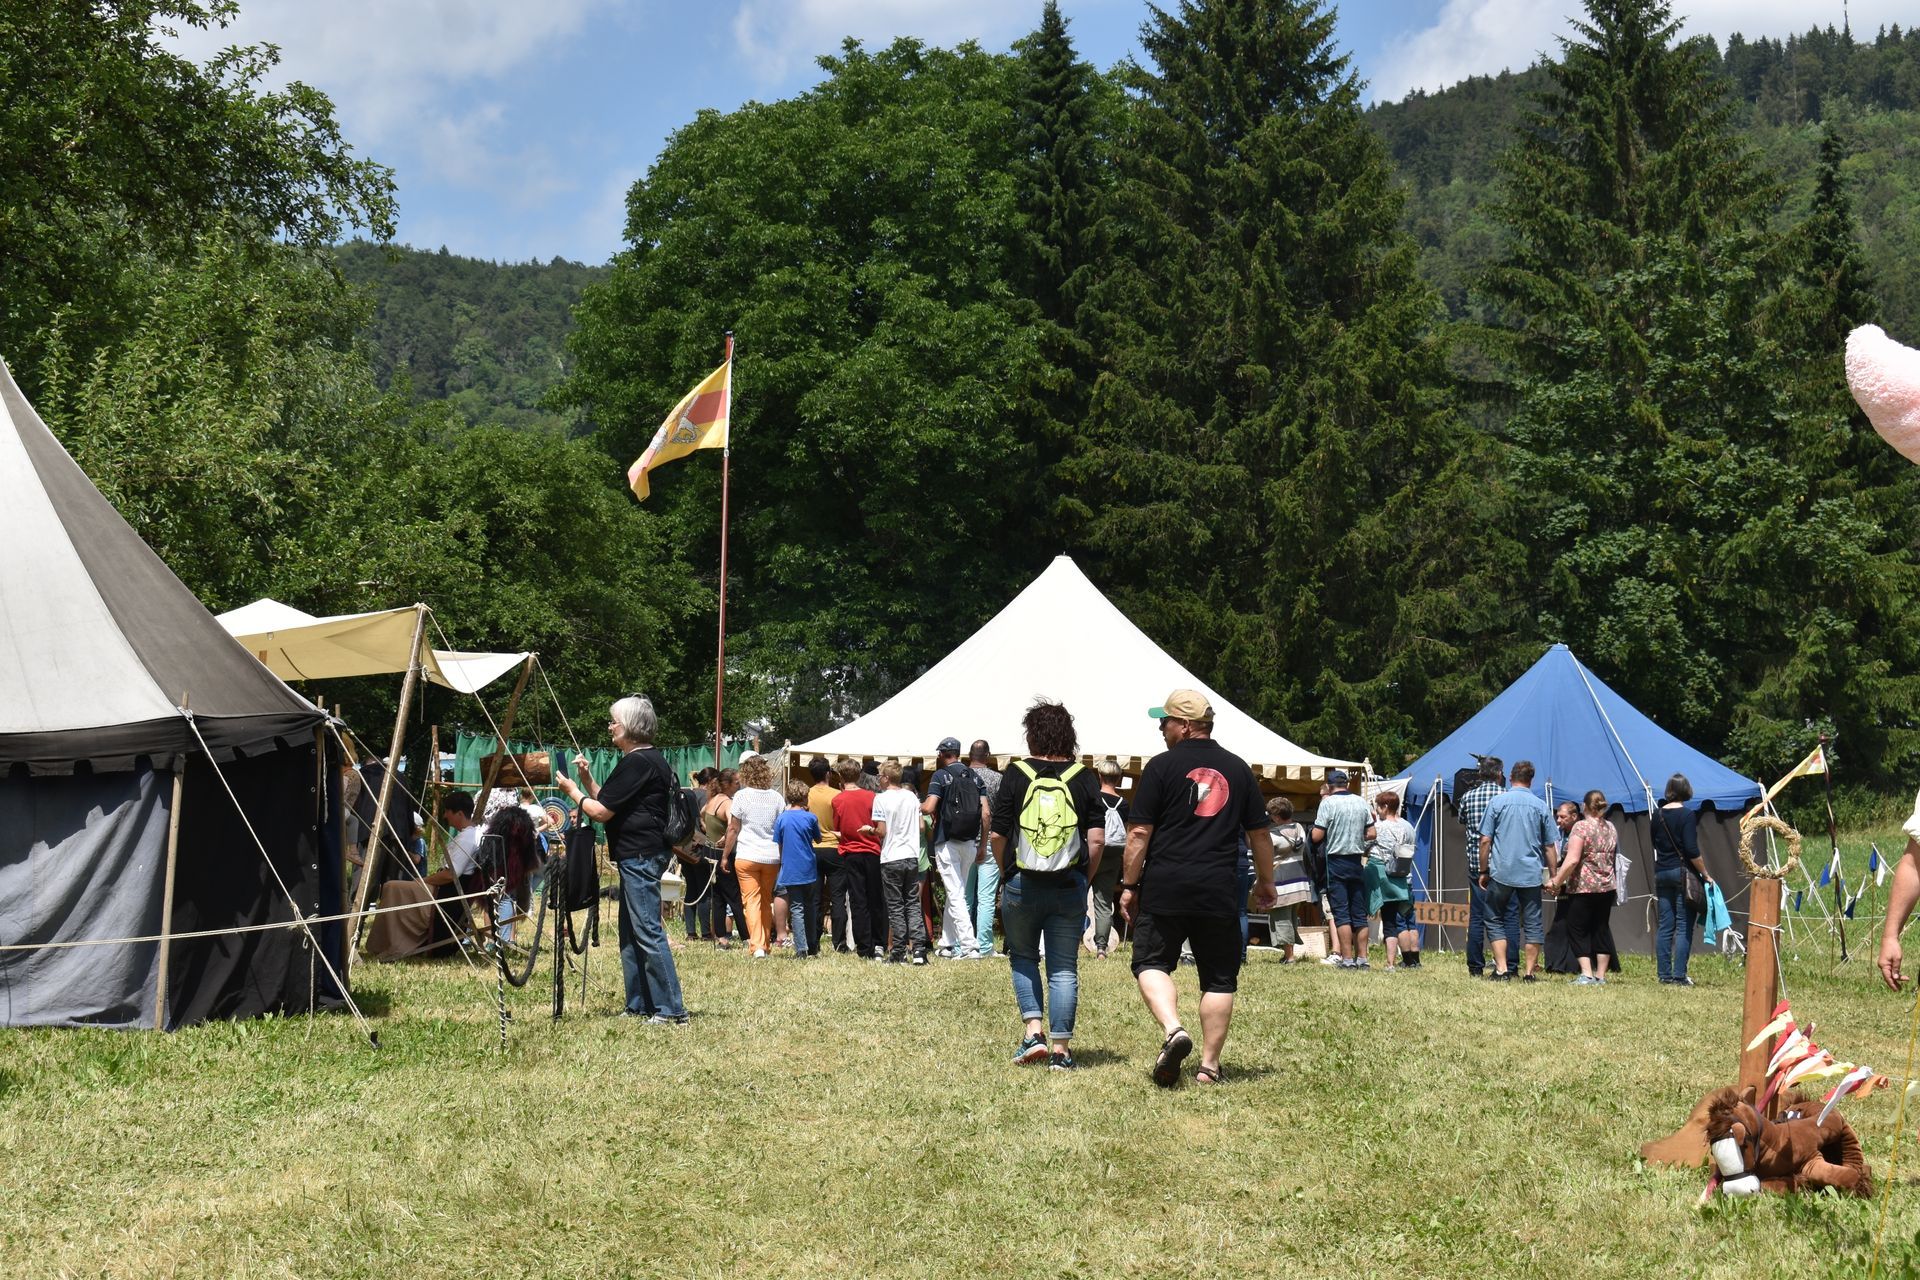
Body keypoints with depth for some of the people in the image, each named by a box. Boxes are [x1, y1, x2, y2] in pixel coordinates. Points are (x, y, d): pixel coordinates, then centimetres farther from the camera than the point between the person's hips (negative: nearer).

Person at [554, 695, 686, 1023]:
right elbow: (608, 801, 22)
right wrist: (587, 780, 10)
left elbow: (601, 811, -14)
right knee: (631, 934, 15)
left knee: (648, 931, -11)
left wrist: (572, 790, 1)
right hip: (639, 857, 11)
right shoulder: (652, 760, 19)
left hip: (640, 857, -11)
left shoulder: (637, 763, -15)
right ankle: (640, 1005, 19)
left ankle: (671, 1010, -12)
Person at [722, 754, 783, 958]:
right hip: (771, 857, 4)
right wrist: (783, 857, 16)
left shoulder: (741, 796, -5)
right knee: (767, 901, 16)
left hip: (746, 857, -4)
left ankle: (757, 946, -15)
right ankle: (766, 944, 21)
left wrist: (725, 855, 5)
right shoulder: (776, 797, 4)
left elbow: (733, 829, -3)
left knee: (751, 900, -4)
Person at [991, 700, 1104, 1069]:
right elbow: (1097, 838, -4)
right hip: (1069, 887, 1)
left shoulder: (1016, 774, -3)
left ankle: (1034, 1033, 4)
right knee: (1064, 969, 6)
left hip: (1022, 884, 0)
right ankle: (1060, 1049, 5)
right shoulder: (1083, 778, 0)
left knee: (1023, 958, 18)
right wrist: (1084, 877, 10)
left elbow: (997, 834, -3)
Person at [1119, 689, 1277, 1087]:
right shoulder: (1238, 769, 9)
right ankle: (1209, 1065, 9)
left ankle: (1173, 1029, -16)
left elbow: (1139, 833, -6)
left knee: (1151, 962, 8)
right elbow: (1259, 833, 13)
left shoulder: (1162, 766, -3)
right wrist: (1266, 882, 25)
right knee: (1219, 978, 10)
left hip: (1164, 888, -3)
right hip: (1220, 890, 3)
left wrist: (1129, 885, 1)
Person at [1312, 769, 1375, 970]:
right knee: (1359, 913, 9)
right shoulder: (1361, 803, 5)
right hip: (1357, 861, 4)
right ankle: (1362, 958, 9)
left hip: (1336, 861, -4)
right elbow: (1371, 833, 8)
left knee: (1341, 913, -3)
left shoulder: (1328, 803, -8)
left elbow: (1317, 836, -12)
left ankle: (1347, 959, -7)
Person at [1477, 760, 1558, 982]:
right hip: (1532, 873, 1)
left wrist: (1483, 871, 6)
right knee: (1532, 922, 7)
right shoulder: (1541, 806, 3)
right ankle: (1530, 972, 6)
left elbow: (1485, 840, -2)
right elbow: (1550, 846, 6)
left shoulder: (1498, 802, -1)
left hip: (1502, 872, -1)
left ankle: (1502, 969, -1)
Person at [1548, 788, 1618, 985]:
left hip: (1583, 888, -6)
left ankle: (1586, 974, -8)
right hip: (1607, 887, 7)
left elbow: (1572, 860, -20)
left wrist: (1556, 882, -14)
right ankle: (1601, 975, 13)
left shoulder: (1581, 827, -12)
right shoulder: (1611, 828, 10)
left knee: (1577, 930, 2)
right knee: (1601, 929, 12)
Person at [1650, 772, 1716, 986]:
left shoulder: (1657, 815, 7)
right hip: (1683, 872, -6)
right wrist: (1706, 875, -8)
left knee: (1665, 926, 8)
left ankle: (1664, 974, 8)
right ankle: (1679, 976, -6)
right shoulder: (1686, 815, -11)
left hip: (1661, 872, 6)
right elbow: (1692, 851, -15)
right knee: (1684, 927, -3)